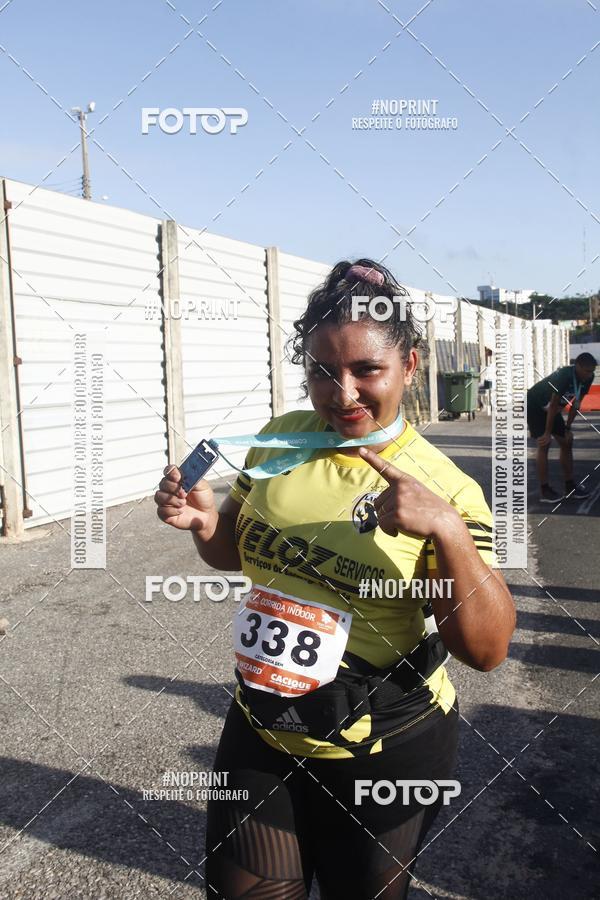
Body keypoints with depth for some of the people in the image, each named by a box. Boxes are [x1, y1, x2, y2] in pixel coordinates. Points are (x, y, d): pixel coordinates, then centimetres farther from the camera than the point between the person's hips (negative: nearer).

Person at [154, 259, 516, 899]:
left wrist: (449, 531, -33)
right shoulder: (279, 439, -5)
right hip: (261, 731, 3)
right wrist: (204, 522, -13)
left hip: (386, 753, -2)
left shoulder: (444, 485, -16)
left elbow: (487, 650, -17)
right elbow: (236, 551, 10)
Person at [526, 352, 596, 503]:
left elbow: (575, 404, -1)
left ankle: (570, 487, 12)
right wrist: (548, 433, -26)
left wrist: (568, 428, -1)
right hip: (534, 406, -8)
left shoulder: (587, 379, -12)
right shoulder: (564, 376, -34)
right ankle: (544, 491, -11)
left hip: (551, 408, 8)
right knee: (544, 444, -15)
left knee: (566, 442, 5)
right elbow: (553, 405, -30)